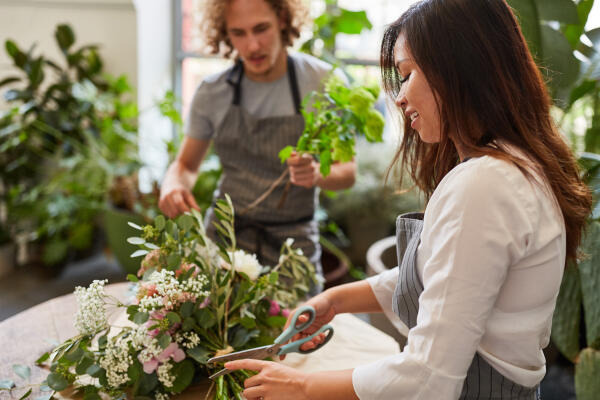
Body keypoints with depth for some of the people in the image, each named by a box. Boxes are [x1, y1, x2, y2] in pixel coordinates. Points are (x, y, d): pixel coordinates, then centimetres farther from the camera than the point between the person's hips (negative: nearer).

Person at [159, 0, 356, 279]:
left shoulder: (324, 82, -8)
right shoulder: (212, 93, -3)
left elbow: (347, 172, -3)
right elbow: (186, 164, 9)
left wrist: (317, 174, -26)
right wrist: (172, 187, -14)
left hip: (293, 245, -1)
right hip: (224, 235, 1)